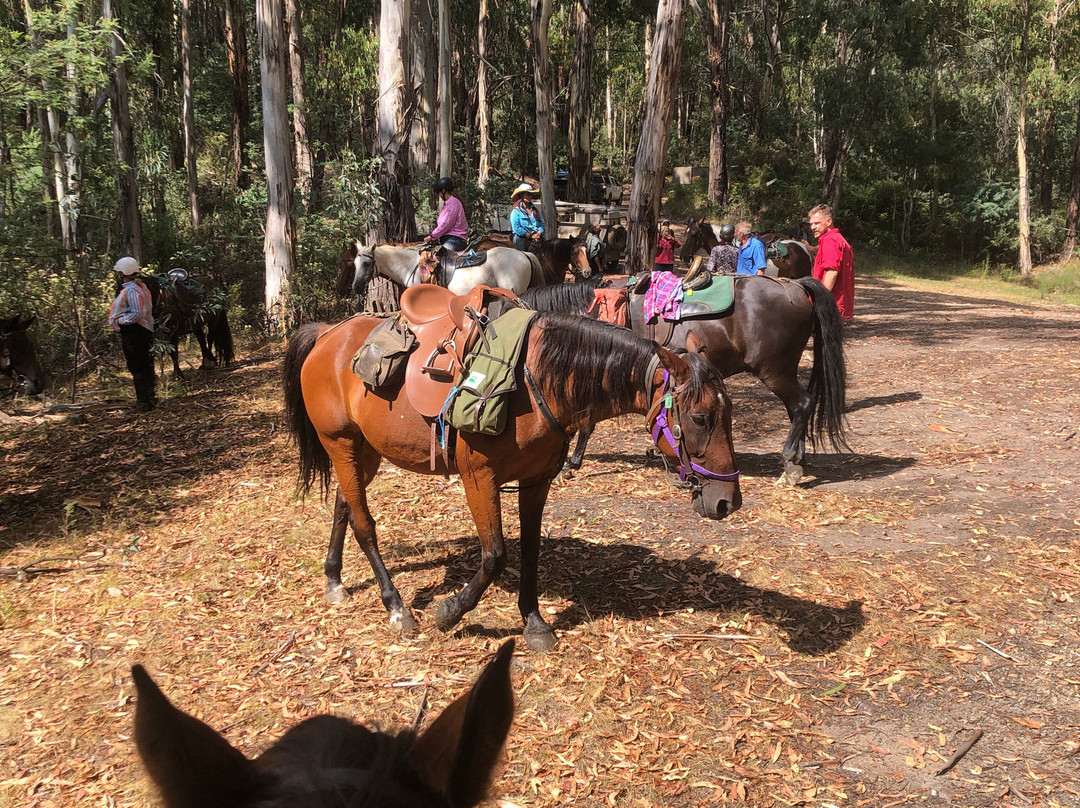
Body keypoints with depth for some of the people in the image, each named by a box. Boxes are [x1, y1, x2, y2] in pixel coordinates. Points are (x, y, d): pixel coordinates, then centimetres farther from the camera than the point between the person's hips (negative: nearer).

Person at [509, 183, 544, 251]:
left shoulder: (535, 209, 21)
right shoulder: (516, 210, 2)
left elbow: (542, 223, 16)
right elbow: (516, 228, -7)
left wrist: (539, 233, -5)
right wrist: (530, 236, -10)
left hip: (537, 238, 5)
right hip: (522, 238, -5)